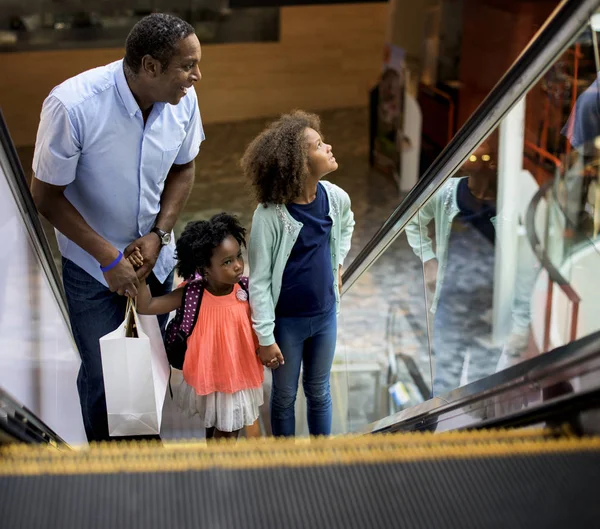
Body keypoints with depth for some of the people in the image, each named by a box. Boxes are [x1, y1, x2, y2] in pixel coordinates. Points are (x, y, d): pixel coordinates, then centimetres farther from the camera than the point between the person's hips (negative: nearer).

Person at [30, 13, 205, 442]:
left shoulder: (183, 99, -16)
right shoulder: (72, 105, -29)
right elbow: (47, 195, -19)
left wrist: (159, 235, -11)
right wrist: (108, 257, -22)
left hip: (155, 255, 4)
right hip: (92, 263, -4)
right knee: (103, 373, 7)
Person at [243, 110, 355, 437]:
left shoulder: (336, 198, -9)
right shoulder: (269, 214, -24)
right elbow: (259, 281, -17)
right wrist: (265, 338, -15)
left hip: (325, 315, 4)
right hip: (286, 321, -4)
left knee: (319, 392, 21)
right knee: (285, 397, 16)